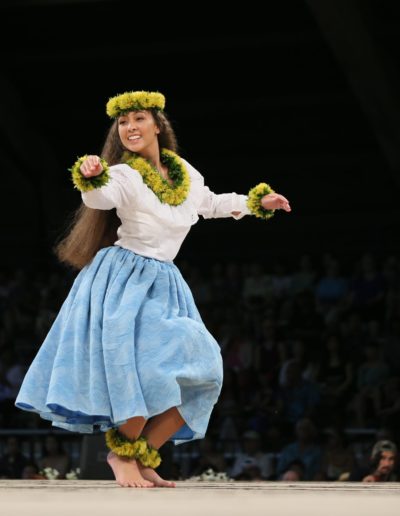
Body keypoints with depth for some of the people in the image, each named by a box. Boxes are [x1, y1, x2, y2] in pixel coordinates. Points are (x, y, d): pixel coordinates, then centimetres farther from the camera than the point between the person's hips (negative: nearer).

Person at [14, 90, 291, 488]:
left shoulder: (185, 173, 9)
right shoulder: (124, 175, -10)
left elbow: (210, 205, 30)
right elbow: (101, 198, -33)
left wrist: (257, 201, 32)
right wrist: (91, 177, -54)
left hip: (165, 284, 7)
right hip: (122, 280, -7)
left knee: (197, 373, -1)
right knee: (141, 368, -22)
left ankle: (143, 456, 7)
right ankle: (122, 454, -3)